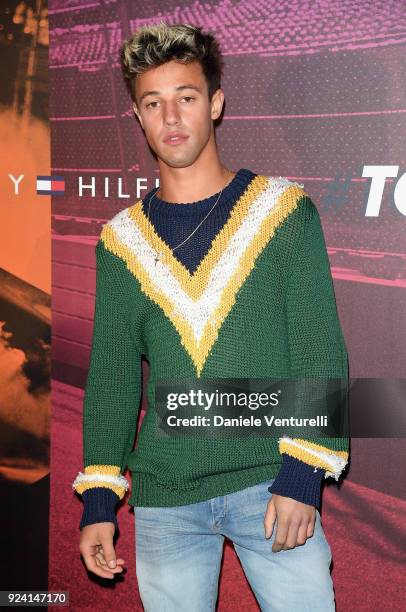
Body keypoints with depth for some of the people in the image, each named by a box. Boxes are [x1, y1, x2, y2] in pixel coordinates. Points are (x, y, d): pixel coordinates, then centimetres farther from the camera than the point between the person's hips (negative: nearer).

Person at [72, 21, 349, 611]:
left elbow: (320, 352, -5)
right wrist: (98, 500, 4)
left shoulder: (285, 210, -1)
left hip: (269, 480, -2)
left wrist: (302, 475, -12)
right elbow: (111, 377, 8)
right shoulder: (121, 240, 6)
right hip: (163, 498, 3)